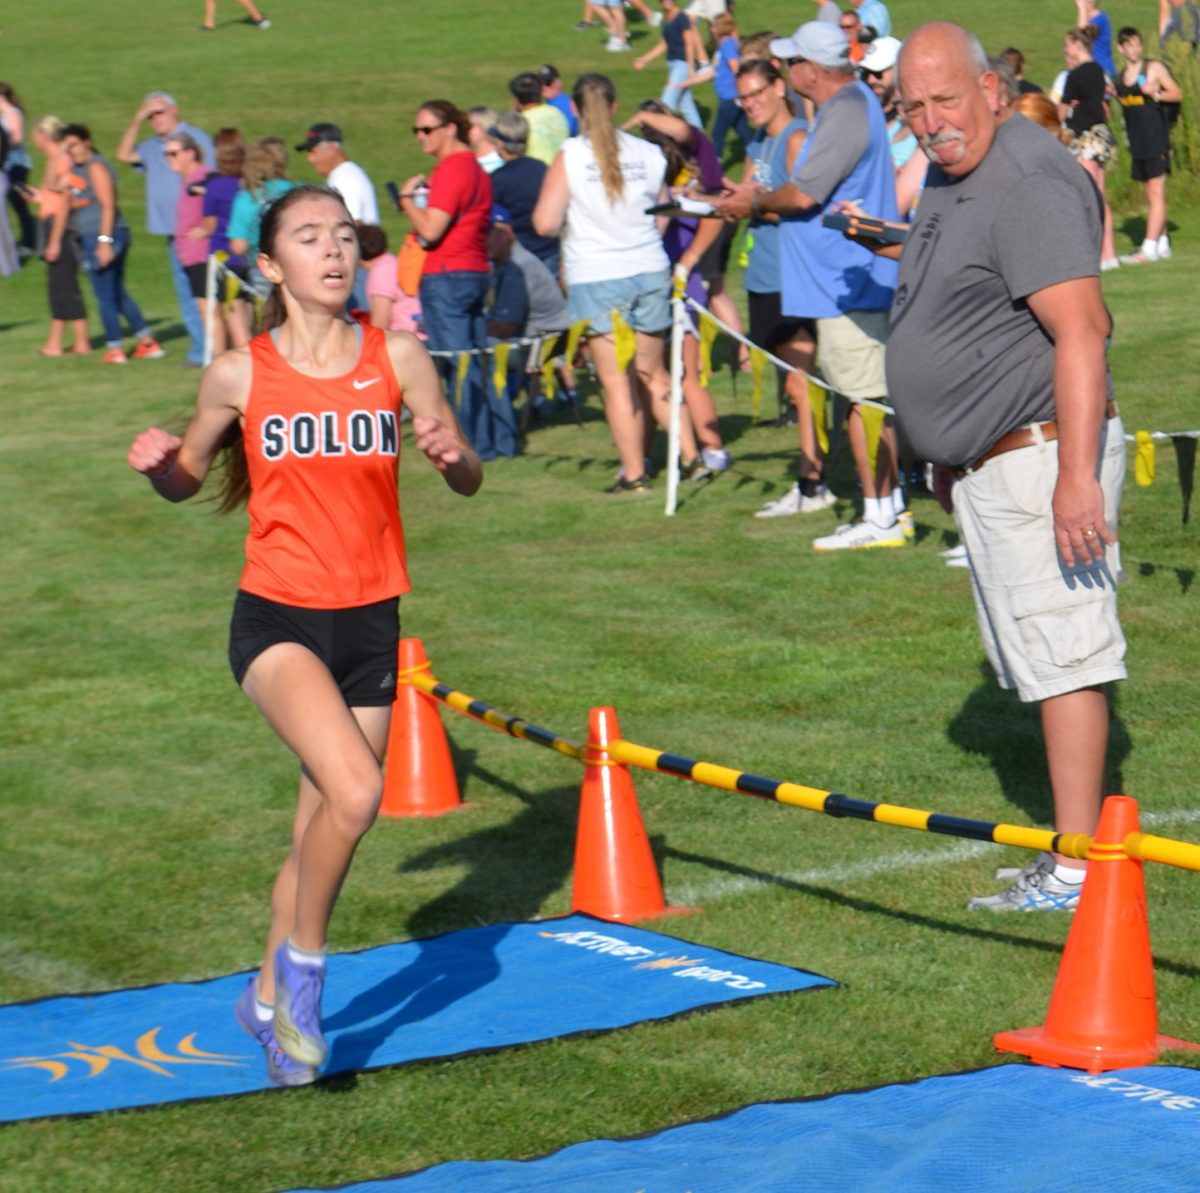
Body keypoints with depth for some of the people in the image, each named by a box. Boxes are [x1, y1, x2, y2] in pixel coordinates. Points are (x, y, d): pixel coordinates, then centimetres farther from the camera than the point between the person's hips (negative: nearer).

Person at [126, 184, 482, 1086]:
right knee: (355, 791, -25)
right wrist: (159, 464, -11)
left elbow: (468, 483, 6)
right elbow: (187, 482, 11)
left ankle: (270, 998, 34)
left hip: (369, 622, 3)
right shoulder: (240, 376, -3)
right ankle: (304, 961, -1)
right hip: (276, 616, -3)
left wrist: (453, 456, -17)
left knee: (324, 824, 11)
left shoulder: (398, 358, 0)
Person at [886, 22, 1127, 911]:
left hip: (1042, 458, -11)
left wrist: (1077, 475, -31)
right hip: (987, 469, 11)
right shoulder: (952, 182, 16)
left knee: (1063, 656, -10)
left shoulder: (1030, 186, -17)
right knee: (1039, 660, 14)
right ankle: (1070, 848, 22)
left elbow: (1081, 331, -25)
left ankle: (1076, 866, -8)